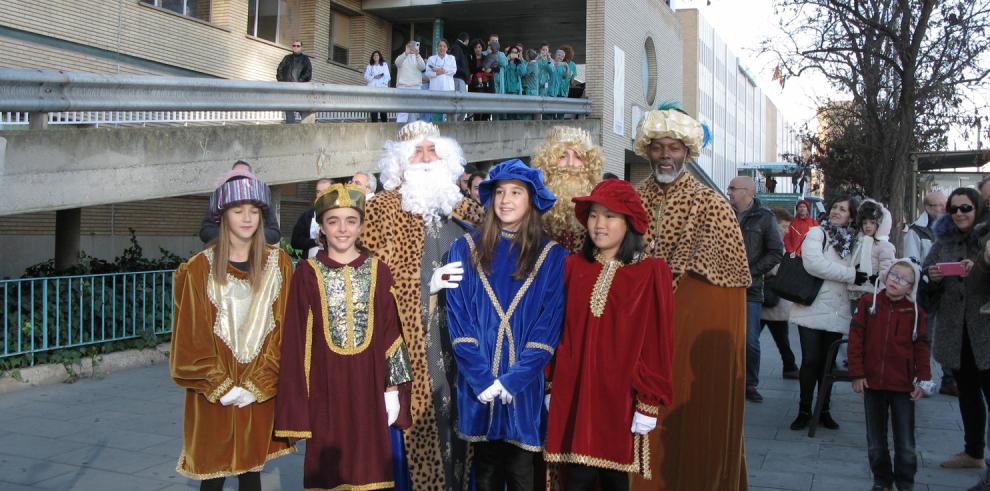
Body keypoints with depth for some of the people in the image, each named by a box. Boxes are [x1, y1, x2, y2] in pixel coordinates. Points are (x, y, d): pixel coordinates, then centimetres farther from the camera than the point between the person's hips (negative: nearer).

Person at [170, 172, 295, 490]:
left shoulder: (278, 264, 0)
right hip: (213, 395, -1)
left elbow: (282, 331, -2)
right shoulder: (199, 269, -5)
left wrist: (256, 385, -8)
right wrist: (222, 387, -11)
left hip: (260, 391, 2)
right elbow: (192, 338, -5)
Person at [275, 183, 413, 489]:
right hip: (325, 387, -1)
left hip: (368, 386, 1)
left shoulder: (378, 271, 3)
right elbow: (296, 339, -1)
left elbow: (391, 331, 5)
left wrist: (392, 389, 1)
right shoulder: (307, 273, -1)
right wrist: (296, 407, -4)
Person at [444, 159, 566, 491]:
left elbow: (549, 326, -5)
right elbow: (458, 318, -3)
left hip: (525, 386, -1)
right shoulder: (466, 249, 3)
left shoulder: (552, 257, 1)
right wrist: (481, 378, -12)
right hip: (478, 384, 1)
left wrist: (514, 379, -13)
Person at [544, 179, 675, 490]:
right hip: (574, 391, 2)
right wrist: (550, 387, 7)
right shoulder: (573, 267, 4)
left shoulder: (651, 273, -5)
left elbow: (656, 342, -5)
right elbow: (558, 331, 8)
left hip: (620, 394, -2)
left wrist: (649, 403, -7)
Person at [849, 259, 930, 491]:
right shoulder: (868, 302, -2)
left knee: (906, 444, 4)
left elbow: (921, 346, 2)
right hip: (872, 382, 1)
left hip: (903, 385, -1)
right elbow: (855, 338, -2)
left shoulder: (915, 312, -2)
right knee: (875, 441, 12)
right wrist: (857, 374, -5)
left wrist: (922, 379, -4)